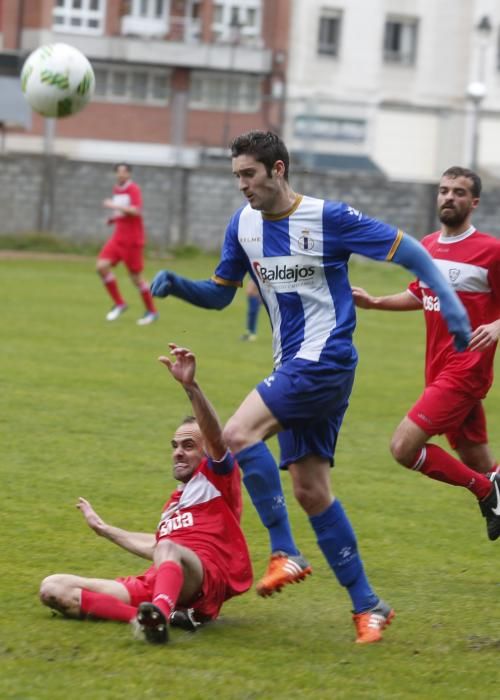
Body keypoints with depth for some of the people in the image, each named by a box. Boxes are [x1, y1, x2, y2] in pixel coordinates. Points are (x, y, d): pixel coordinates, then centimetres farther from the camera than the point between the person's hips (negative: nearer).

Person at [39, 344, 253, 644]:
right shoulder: (175, 501, 36)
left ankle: (158, 614, -75)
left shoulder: (216, 477, 12)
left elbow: (216, 438, -9)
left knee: (169, 550, -42)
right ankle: (157, 617, -33)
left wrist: (190, 385, -25)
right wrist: (104, 529, 60)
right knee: (53, 588, -9)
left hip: (203, 582, -8)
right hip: (154, 583, 8)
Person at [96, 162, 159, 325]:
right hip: (118, 237, 7)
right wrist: (113, 218, 7)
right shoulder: (116, 190, 12)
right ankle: (119, 304, 3)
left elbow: (136, 211, -26)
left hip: (132, 240, -7)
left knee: (136, 276, -2)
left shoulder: (133, 189, -12)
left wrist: (114, 206, -25)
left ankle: (152, 311, 14)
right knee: (102, 266, -9)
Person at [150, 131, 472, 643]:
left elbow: (407, 250, -7)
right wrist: (177, 285, -2)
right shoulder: (243, 224, 8)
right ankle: (367, 605, 14)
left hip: (325, 360, -8)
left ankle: (285, 553, -16)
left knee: (240, 433, -24)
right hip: (294, 369, 8)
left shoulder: (328, 217, -11)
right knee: (310, 491, 6)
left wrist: (448, 299, -18)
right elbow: (219, 294, 17)